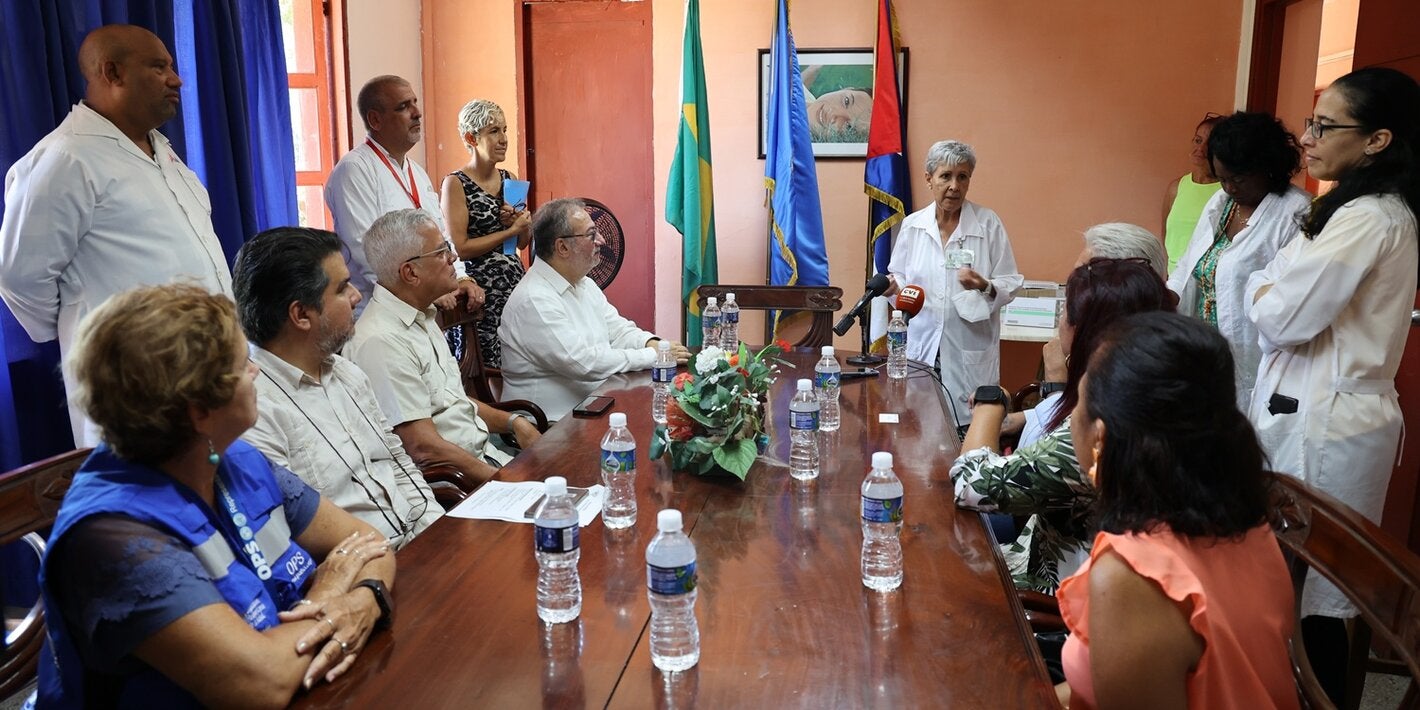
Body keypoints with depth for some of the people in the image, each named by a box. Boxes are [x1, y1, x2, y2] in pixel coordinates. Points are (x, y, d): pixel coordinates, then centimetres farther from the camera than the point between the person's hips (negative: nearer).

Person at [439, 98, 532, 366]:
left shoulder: (509, 179, 11)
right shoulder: (455, 184, -7)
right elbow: (459, 249, -13)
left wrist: (522, 221, -3)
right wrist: (511, 230, -11)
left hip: (514, 283, 6)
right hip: (479, 290, -6)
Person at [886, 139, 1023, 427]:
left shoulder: (989, 223, -2)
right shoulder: (912, 225, 4)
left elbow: (1011, 284, -1)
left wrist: (985, 286, -21)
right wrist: (892, 285, -10)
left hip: (971, 351, -2)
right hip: (921, 346, 2)